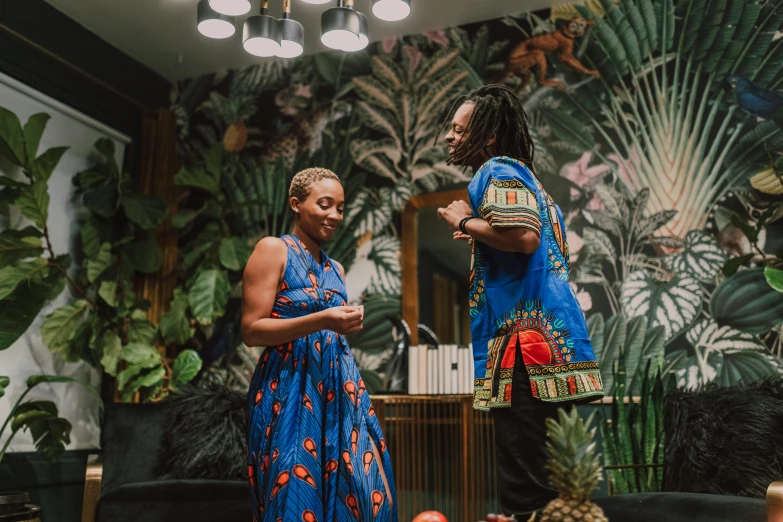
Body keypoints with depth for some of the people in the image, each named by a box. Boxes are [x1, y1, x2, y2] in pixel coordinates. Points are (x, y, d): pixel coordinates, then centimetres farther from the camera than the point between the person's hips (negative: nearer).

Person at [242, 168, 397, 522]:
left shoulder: (335, 269, 18)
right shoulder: (273, 249, -2)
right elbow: (251, 330, -11)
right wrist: (321, 321, -19)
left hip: (337, 389, 6)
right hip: (289, 392, -6)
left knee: (355, 491, 2)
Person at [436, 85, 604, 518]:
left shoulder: (498, 172, -5)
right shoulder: (521, 176, 24)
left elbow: (524, 236, -23)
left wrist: (464, 222, -8)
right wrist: (479, 238, 22)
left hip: (526, 341, -11)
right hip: (546, 339, 11)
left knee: (527, 487, -6)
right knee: (551, 480, 15)